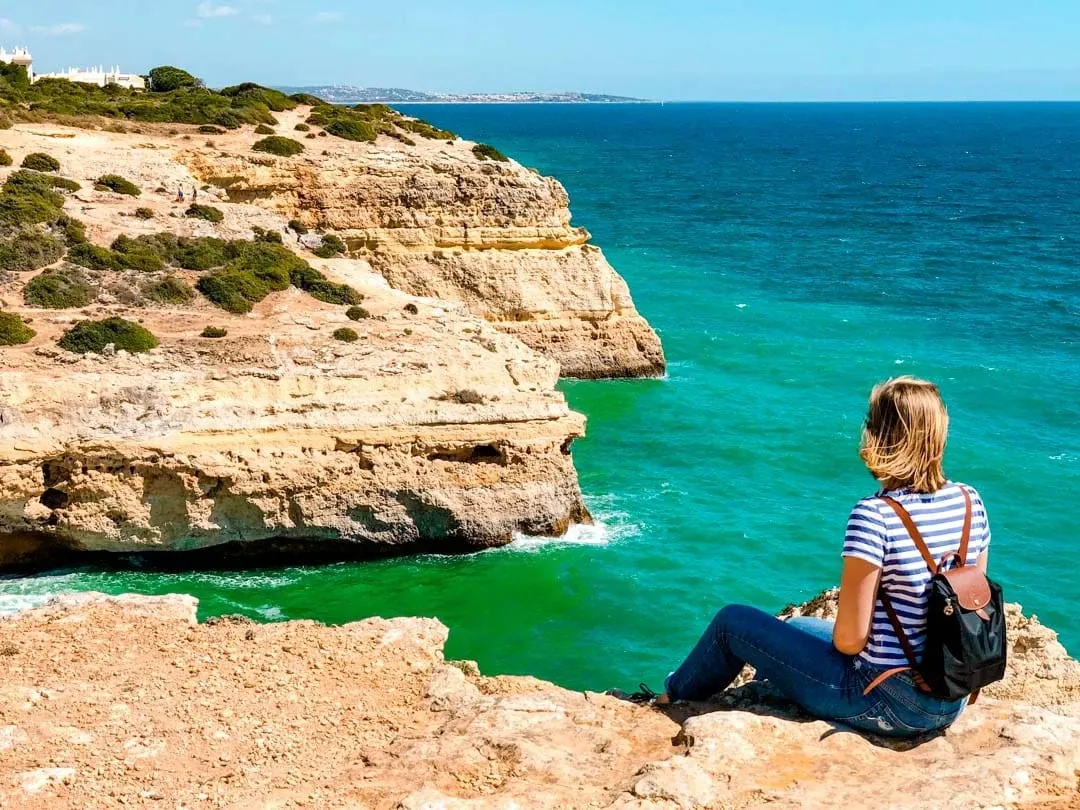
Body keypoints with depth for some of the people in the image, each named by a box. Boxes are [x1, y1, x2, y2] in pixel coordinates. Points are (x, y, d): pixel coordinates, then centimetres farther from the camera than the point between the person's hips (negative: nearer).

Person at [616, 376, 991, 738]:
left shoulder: (873, 515, -23)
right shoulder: (971, 502, -3)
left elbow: (849, 639, -21)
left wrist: (843, 640, 2)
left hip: (888, 705, -7)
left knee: (733, 621, 13)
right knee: (795, 625, 31)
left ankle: (669, 700, 38)